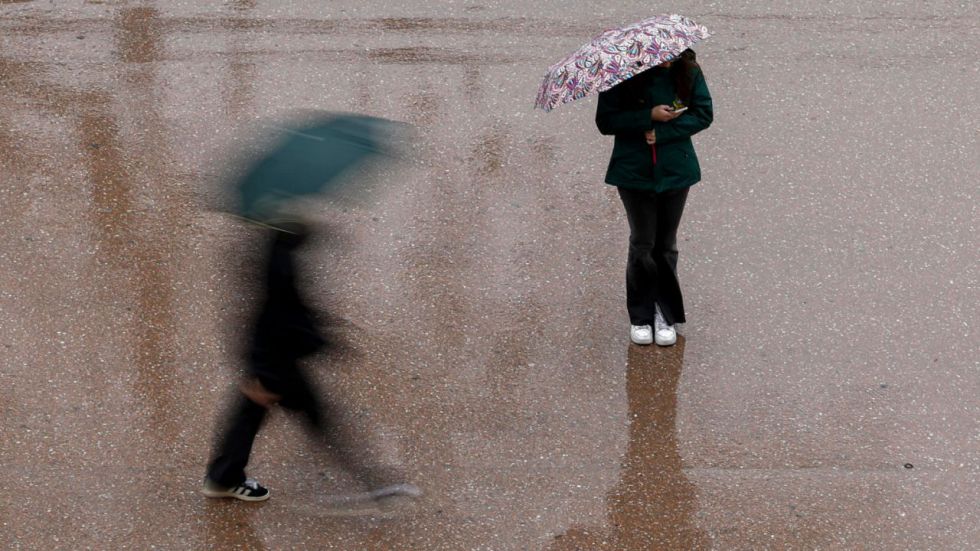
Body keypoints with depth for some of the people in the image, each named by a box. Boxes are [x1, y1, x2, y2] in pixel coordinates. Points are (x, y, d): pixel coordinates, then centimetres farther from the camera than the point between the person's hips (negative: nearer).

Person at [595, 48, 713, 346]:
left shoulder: (688, 72, -6)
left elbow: (703, 114, -5)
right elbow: (605, 121, -12)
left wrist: (662, 132, -17)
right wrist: (650, 116, -23)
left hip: (676, 172, 1)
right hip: (635, 173, -1)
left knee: (666, 244, 11)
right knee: (642, 243, 6)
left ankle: (665, 314, 21)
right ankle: (641, 316, 18)